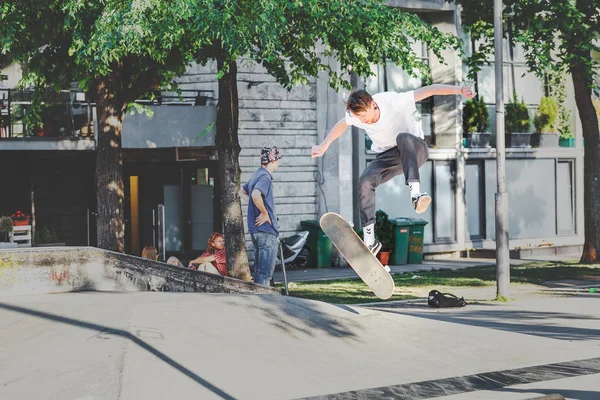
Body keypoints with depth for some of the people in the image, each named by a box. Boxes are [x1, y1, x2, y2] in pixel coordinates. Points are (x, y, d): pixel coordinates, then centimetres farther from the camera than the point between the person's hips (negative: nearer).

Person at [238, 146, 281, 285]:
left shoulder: (257, 175, 15)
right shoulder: (265, 177, -15)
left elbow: (241, 192, 28)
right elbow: (256, 195, -33)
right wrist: (264, 212, -20)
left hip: (256, 227, 10)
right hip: (266, 228, -10)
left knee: (259, 268, 15)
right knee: (266, 269, -8)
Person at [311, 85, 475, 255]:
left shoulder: (394, 102, -28)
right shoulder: (357, 114, -13)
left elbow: (428, 90, -32)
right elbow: (342, 125, 11)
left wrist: (458, 90, -41)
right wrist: (324, 146, 12)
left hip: (415, 149, -4)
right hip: (387, 156, 4)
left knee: (403, 138, -40)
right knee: (365, 182, -21)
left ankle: (416, 193, -52)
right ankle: (370, 242, -16)